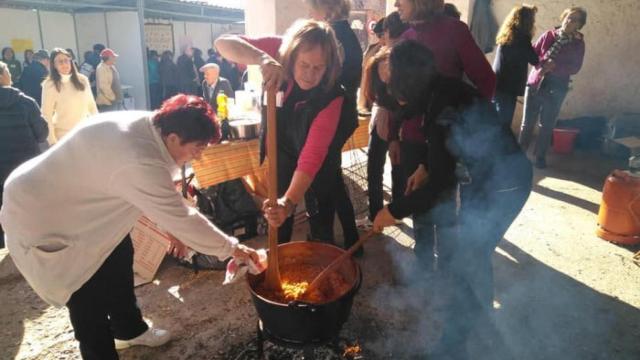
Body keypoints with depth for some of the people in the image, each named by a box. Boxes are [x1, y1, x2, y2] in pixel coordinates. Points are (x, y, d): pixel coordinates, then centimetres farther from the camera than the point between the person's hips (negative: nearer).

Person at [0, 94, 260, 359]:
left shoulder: (145, 126, -11)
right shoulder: (141, 164, -39)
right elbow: (182, 219, -30)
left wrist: (171, 229, 2)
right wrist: (231, 248, -19)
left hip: (73, 198, 10)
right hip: (40, 215, -10)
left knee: (119, 257, 18)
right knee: (89, 298, -4)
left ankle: (130, 329, 39)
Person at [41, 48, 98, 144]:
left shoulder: (82, 79, 2)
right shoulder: (50, 85, -9)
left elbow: (91, 105, 9)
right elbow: (46, 115, -9)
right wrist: (53, 141, -12)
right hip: (64, 136, -4)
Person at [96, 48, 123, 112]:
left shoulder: (112, 67, 15)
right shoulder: (101, 68, -15)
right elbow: (103, 86, -23)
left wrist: (119, 98, 15)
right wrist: (113, 97, -17)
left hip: (117, 101, 10)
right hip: (107, 102, -10)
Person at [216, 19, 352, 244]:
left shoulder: (331, 97, -36)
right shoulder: (280, 51, -28)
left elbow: (311, 157, -39)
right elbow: (224, 44, -34)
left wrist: (289, 202, -50)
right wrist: (262, 58, -54)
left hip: (321, 152, -2)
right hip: (282, 146, 3)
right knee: (278, 209, 13)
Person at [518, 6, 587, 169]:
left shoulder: (578, 44, 2)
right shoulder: (548, 35, 4)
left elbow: (575, 68, -5)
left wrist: (555, 66, -20)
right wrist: (542, 63, -16)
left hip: (556, 89, 0)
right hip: (535, 83, 1)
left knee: (546, 125, 5)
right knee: (527, 122, 3)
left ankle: (540, 156, 19)